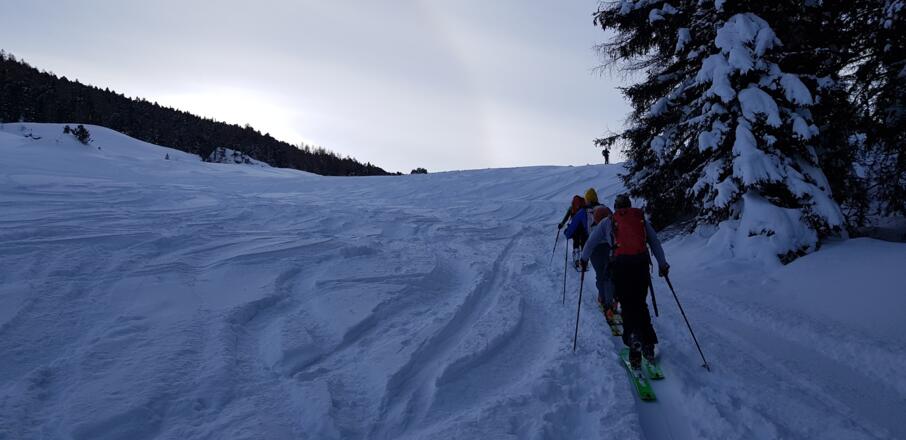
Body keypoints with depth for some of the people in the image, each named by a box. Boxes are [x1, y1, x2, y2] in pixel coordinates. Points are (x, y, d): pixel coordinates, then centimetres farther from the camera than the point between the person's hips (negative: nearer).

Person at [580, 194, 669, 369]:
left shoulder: (608, 222, 18)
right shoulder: (641, 219, 22)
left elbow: (591, 241, 20)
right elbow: (655, 242, 18)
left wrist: (584, 259, 33)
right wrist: (662, 264, 22)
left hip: (620, 263, -2)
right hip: (641, 262, 2)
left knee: (627, 306, 4)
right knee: (641, 304, 14)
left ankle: (634, 339, -18)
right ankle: (648, 345, 9)